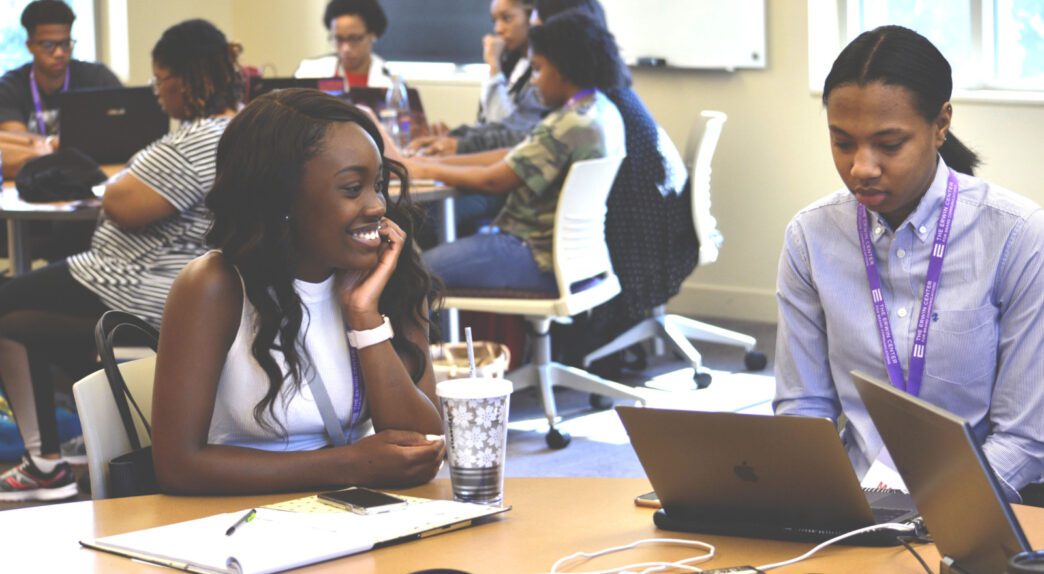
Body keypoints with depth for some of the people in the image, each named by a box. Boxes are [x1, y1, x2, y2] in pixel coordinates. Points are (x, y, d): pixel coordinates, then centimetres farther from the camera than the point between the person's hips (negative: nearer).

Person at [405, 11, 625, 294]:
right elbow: (513, 157, 11)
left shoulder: (571, 125, -23)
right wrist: (440, 161, 7)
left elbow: (494, 181, -20)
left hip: (546, 261, -10)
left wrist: (428, 170, -6)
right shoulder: (600, 109, 8)